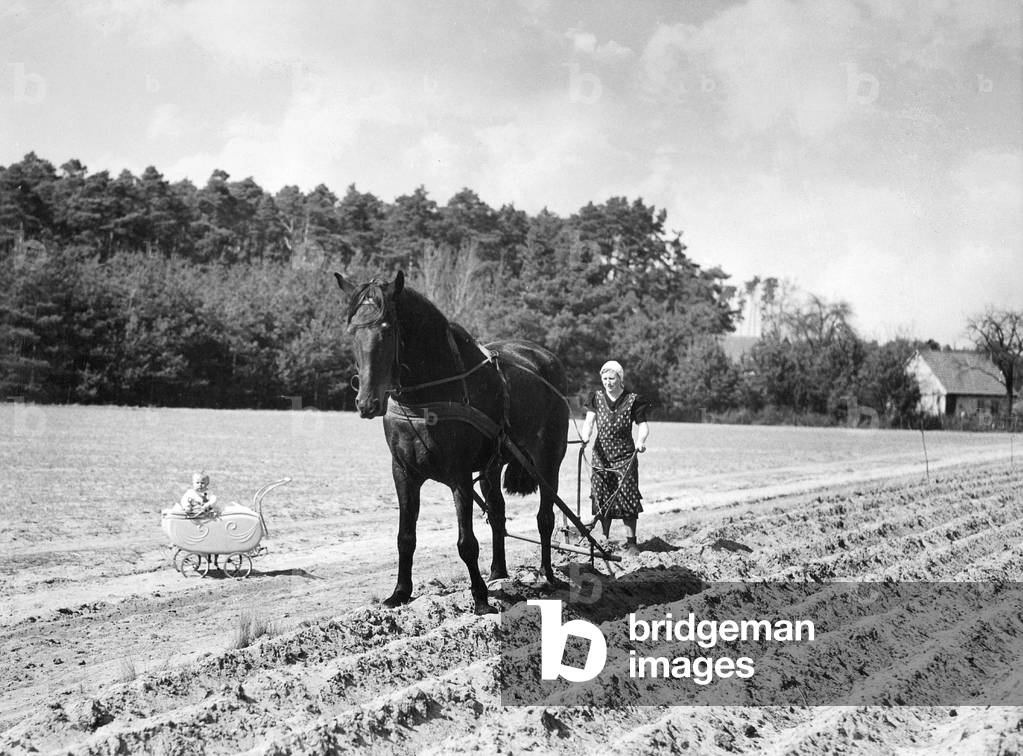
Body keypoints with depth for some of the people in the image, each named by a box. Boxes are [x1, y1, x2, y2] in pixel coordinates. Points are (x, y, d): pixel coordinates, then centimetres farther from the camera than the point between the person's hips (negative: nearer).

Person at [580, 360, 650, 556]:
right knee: (602, 499, 2)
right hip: (601, 455, 2)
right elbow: (589, 421, -6)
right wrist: (585, 436, -26)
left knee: (627, 498, -6)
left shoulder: (632, 401, 0)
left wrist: (640, 441, -20)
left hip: (625, 456, -2)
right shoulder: (596, 399, 6)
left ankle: (631, 542, 1)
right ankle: (604, 539, 15)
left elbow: (642, 424, 1)